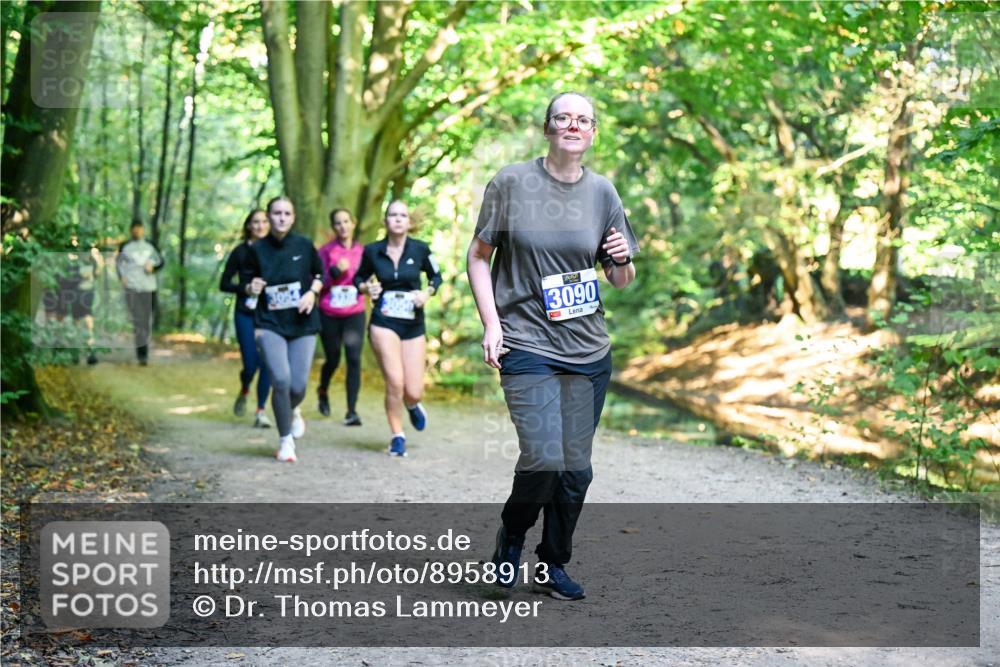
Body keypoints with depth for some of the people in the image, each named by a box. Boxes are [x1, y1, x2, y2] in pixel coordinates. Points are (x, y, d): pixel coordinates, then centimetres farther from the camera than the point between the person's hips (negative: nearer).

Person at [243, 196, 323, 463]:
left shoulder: (304, 246, -1)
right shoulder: (257, 249, -2)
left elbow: (320, 273, 13)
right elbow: (245, 282, 9)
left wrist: (313, 292, -5)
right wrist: (251, 288, -14)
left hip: (302, 324, 1)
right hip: (270, 324, -1)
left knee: (298, 385, -3)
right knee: (281, 380, -17)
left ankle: (293, 411, 37)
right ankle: (286, 440, 3)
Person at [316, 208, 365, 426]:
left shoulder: (362, 251, 4)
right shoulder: (326, 251, -1)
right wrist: (335, 271, -17)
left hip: (355, 314, 1)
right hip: (329, 315, -1)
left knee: (354, 359, -11)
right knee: (332, 359, 10)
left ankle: (352, 411, -7)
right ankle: (323, 392, 42)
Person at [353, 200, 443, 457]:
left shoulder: (420, 249, -2)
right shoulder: (372, 251, 0)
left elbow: (436, 276, 11)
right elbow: (359, 277, 15)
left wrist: (427, 292, -8)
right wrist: (365, 287, -7)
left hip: (413, 325, 1)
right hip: (383, 323, -1)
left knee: (413, 392, -2)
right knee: (395, 382, -16)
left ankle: (412, 405, 38)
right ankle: (397, 436, 5)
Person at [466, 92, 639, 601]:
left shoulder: (602, 192, 7)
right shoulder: (511, 182, -3)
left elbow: (621, 280, 14)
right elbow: (479, 256, 3)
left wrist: (622, 260, -9)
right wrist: (490, 322, -7)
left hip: (588, 349, 4)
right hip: (526, 344, -4)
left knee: (576, 467, 7)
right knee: (543, 458, -16)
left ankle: (553, 565, 26)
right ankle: (512, 535, 14)